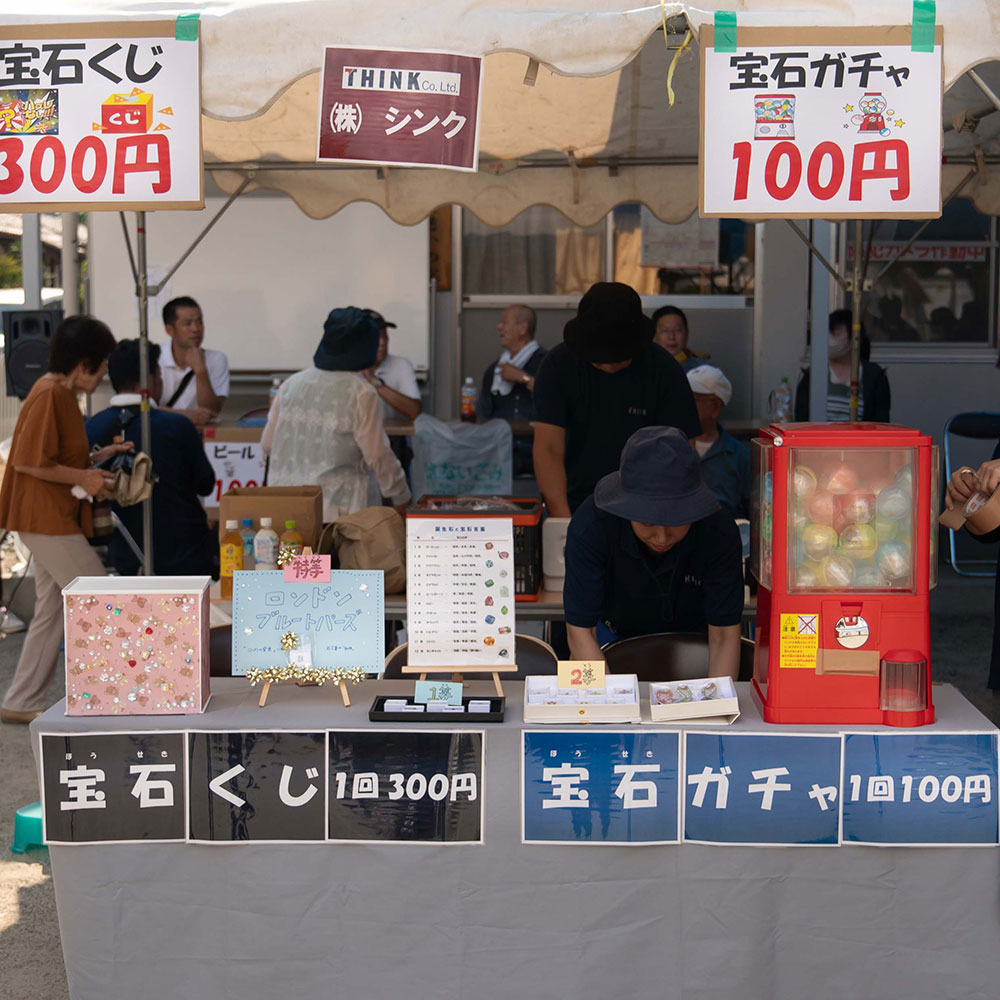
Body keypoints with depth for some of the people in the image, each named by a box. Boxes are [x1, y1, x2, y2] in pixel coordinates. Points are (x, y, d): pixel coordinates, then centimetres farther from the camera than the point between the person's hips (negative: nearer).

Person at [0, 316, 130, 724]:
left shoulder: (62, 395, 13)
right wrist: (84, 478, -17)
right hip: (47, 519, -10)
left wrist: (96, 458, 8)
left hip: (56, 519, 10)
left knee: (51, 612, 13)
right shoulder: (48, 395, -18)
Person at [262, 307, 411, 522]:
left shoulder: (291, 384, 7)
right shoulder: (360, 393, -8)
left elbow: (267, 442, 14)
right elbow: (378, 455, -6)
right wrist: (400, 498, 7)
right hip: (339, 509, -5)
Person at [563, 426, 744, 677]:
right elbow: (580, 632, -25)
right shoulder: (589, 526, -30)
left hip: (690, 636, 2)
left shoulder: (720, 531, -28)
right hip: (615, 635, -1)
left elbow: (723, 636, -20)